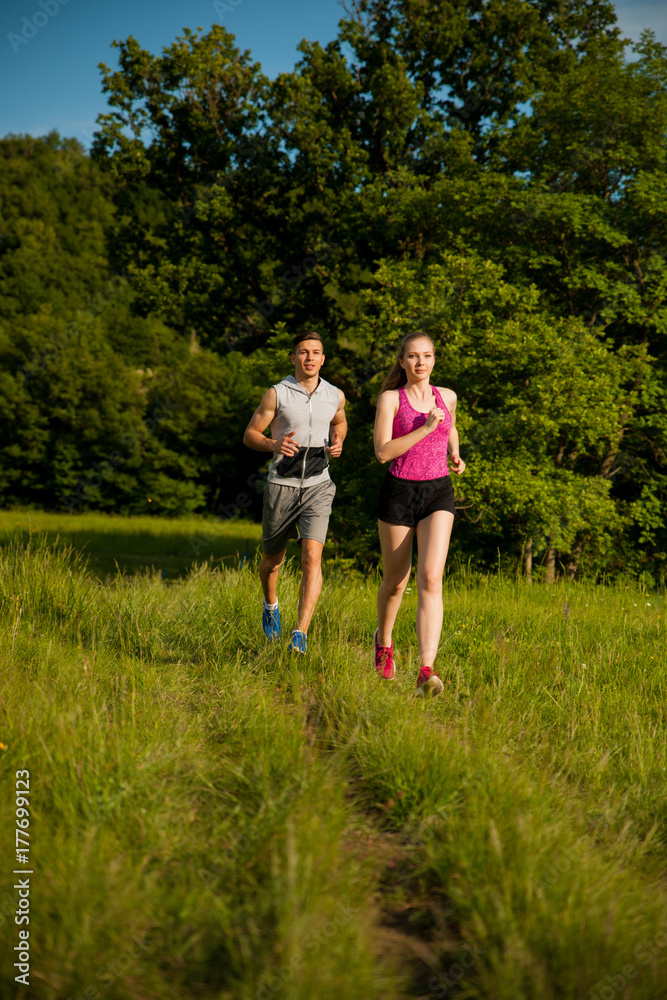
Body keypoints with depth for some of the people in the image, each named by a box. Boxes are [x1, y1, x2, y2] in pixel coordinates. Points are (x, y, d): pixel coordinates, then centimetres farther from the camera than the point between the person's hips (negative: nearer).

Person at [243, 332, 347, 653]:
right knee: (272, 559, 14)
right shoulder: (277, 394, -6)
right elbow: (250, 434, -1)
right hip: (281, 485, -1)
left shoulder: (335, 396, 4)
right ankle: (271, 604, 47)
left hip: (318, 486, 1)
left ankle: (300, 635, -18)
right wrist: (273, 445, -22)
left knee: (312, 557, -18)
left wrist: (337, 443, 3)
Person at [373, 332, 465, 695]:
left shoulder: (447, 396, 9)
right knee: (396, 581, 11)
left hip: (438, 492, 1)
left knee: (431, 578, -17)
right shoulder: (390, 398, -2)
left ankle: (426, 671, -23)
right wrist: (425, 428, -19)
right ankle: (384, 641, 43)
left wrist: (455, 455, 13)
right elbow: (383, 451, -13)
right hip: (399, 491, -1)